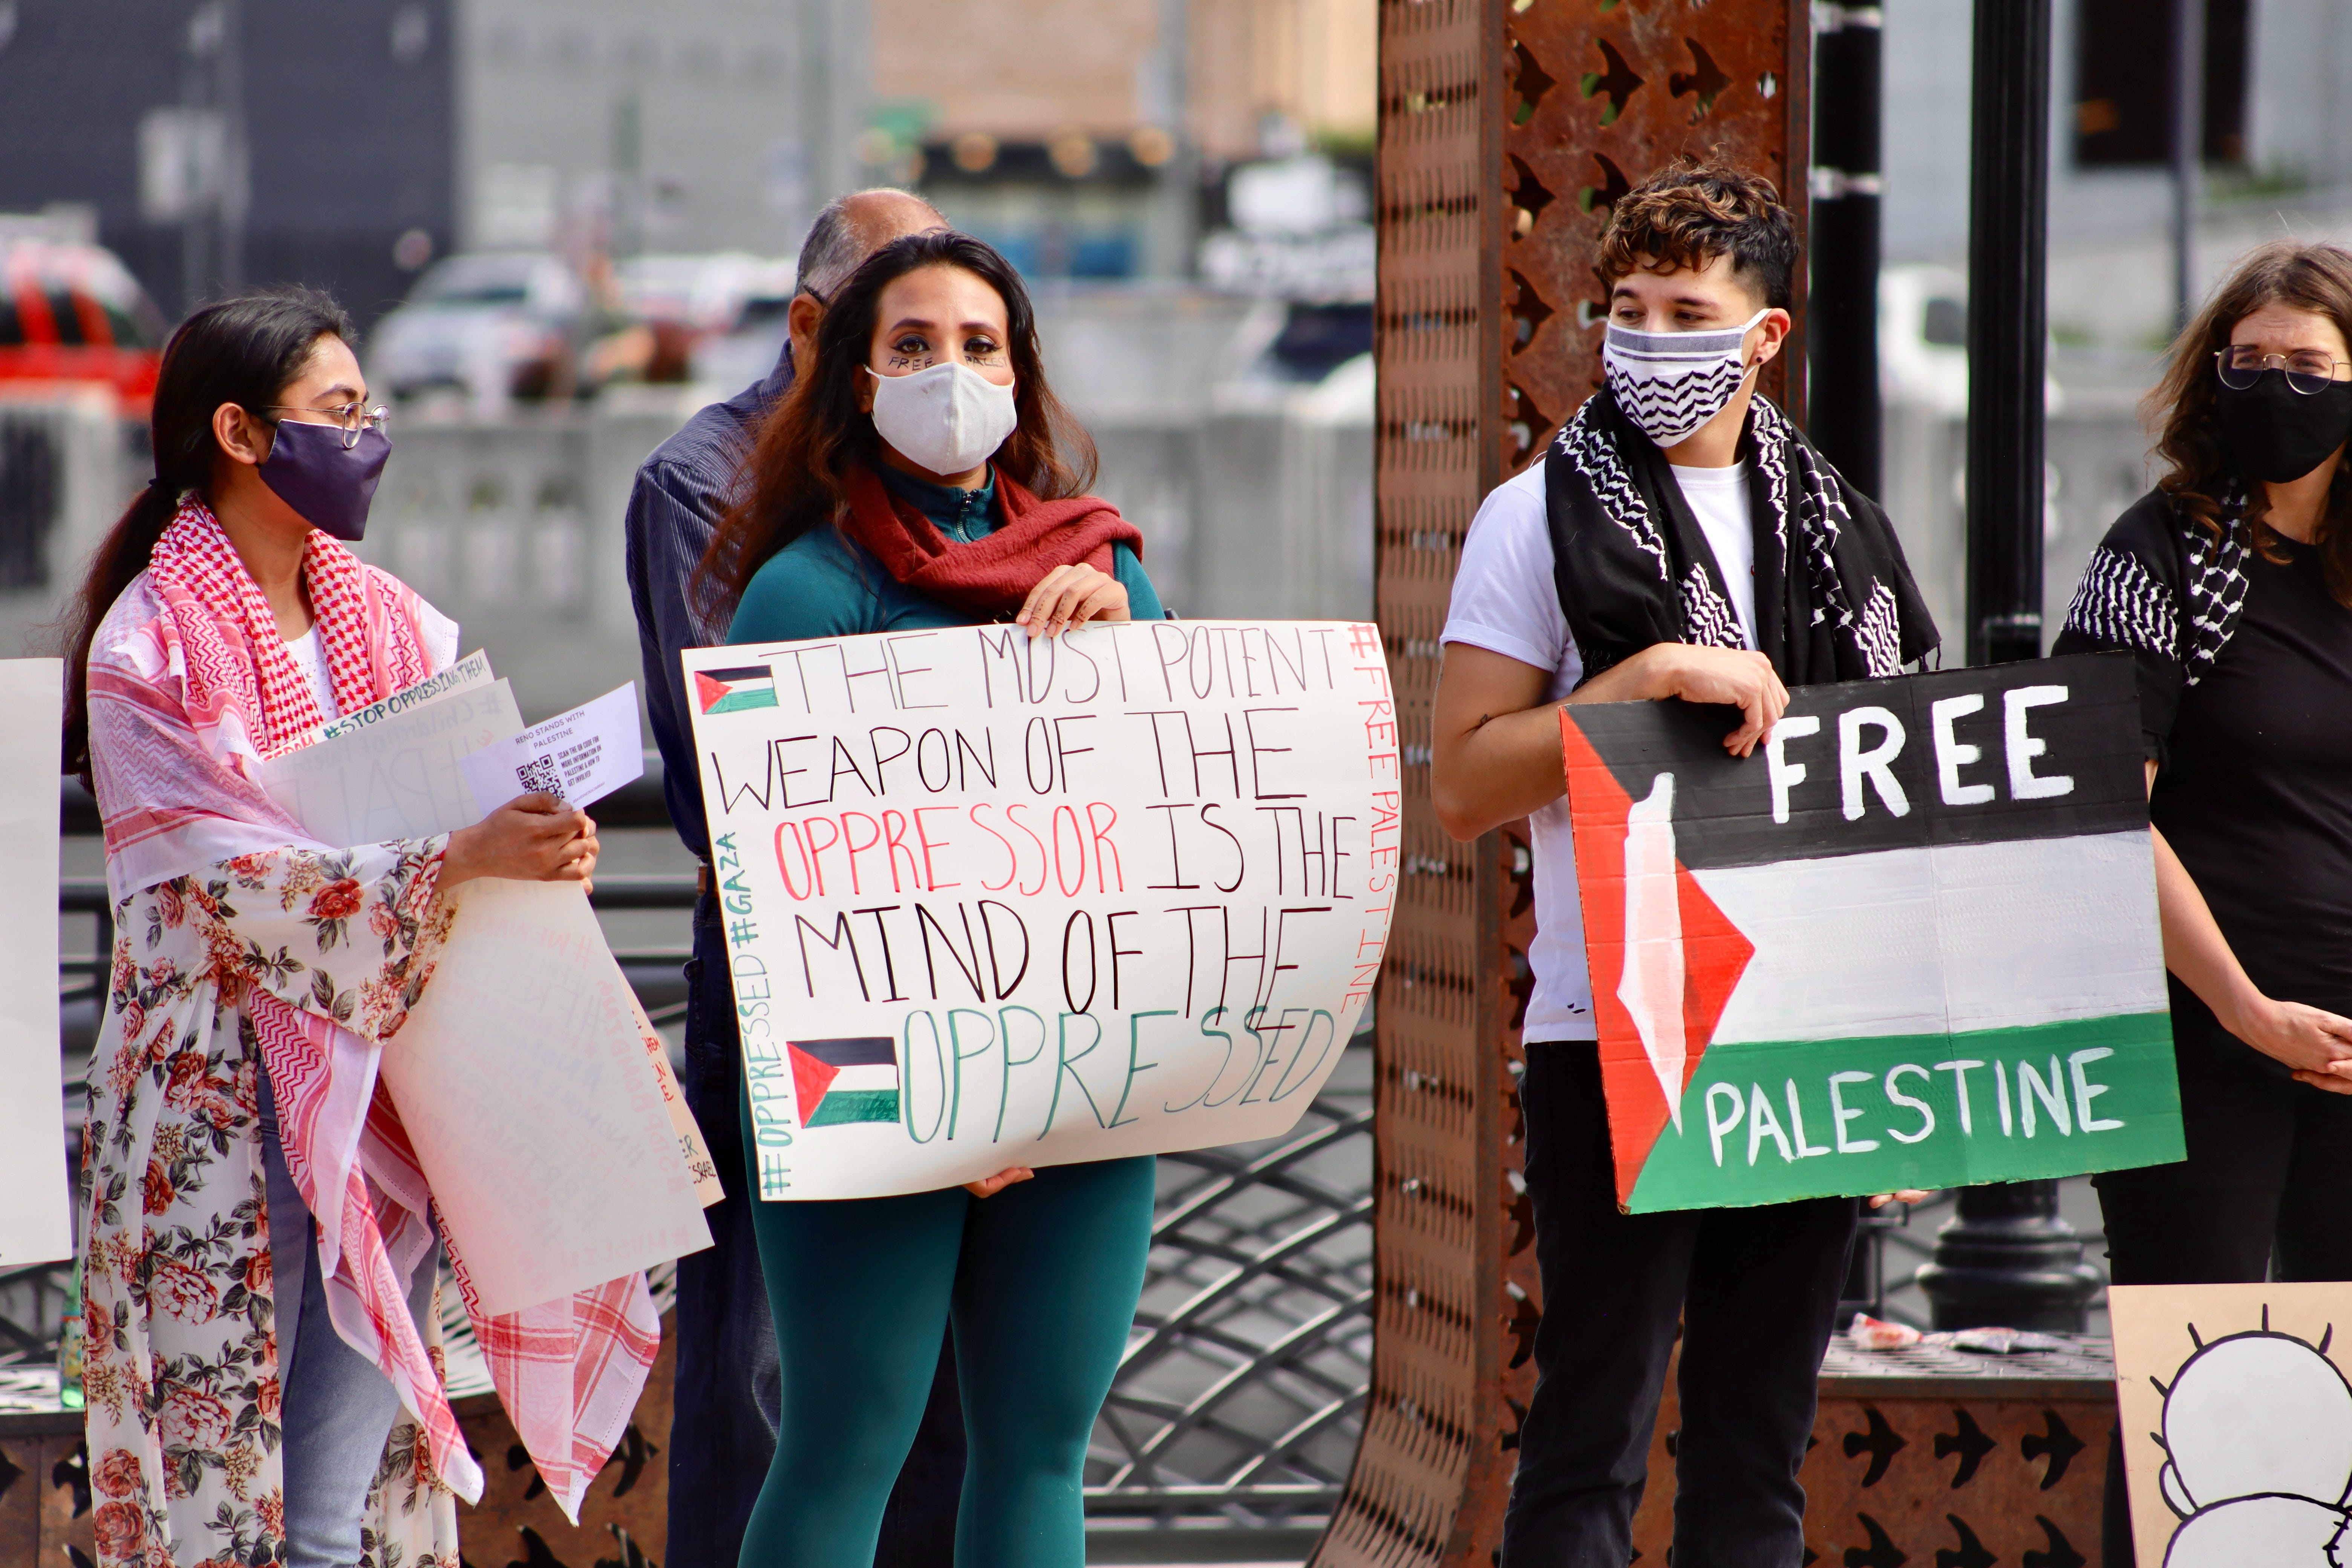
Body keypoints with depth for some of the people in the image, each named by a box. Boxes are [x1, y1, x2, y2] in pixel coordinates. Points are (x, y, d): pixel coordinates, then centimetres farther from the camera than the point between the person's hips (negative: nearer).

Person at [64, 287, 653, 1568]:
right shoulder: (148, 648, -5)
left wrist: (545, 846, -9)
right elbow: (236, 879, -16)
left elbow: (478, 815, 14)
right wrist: (461, 860, -27)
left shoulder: (393, 625, 12)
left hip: (387, 1100, 5)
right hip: (224, 1109, -5)